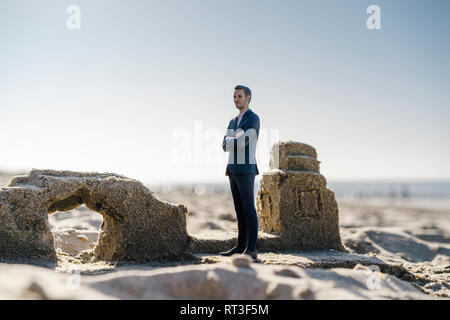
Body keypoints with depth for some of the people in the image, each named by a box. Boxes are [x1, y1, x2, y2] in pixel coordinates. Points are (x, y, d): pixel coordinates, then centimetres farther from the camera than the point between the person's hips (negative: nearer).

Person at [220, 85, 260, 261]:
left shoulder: (253, 119, -9)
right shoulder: (233, 121, 20)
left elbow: (242, 142, -21)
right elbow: (225, 146, 11)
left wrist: (229, 140, 0)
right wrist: (236, 142, -10)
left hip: (246, 170, -8)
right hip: (233, 170, 8)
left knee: (248, 210, -10)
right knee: (239, 210, 10)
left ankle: (252, 250, -9)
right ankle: (241, 246, 16)